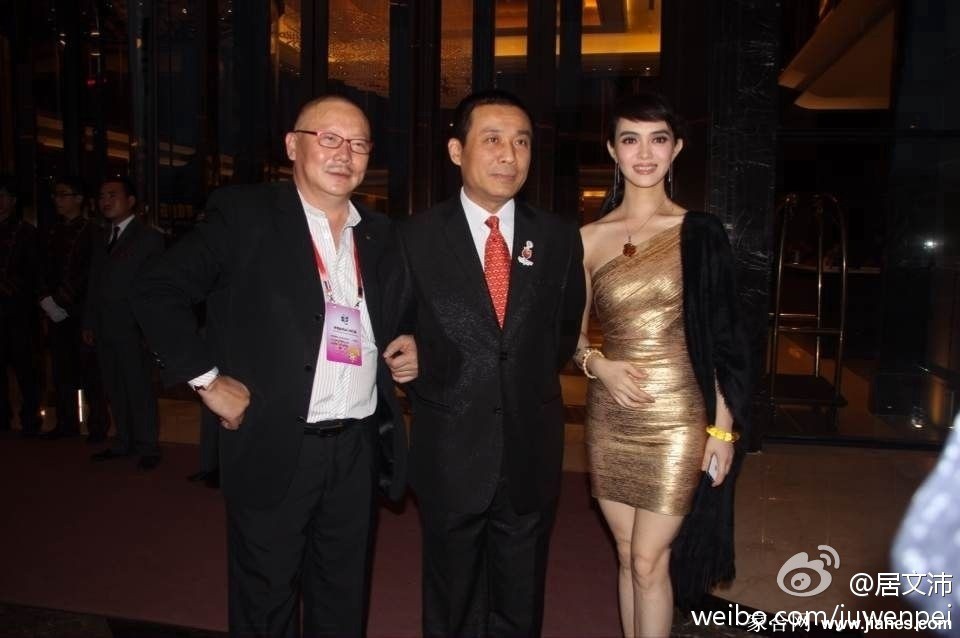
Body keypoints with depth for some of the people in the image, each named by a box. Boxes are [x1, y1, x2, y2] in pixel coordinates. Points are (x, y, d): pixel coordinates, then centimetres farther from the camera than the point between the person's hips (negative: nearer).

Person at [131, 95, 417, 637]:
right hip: (275, 446, -4)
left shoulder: (381, 234, 10)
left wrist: (409, 347, 0)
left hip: (360, 448, 4)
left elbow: (399, 319, 21)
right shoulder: (244, 214, -4)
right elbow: (159, 292, -5)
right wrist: (207, 378, -10)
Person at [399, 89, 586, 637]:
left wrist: (533, 383, 5)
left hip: (532, 452, 2)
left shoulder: (560, 237, 0)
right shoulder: (416, 237, -6)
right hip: (451, 453, -1)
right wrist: (428, 391, 0)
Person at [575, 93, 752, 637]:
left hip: (676, 415, -3)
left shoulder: (700, 233, -2)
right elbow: (575, 332, 11)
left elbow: (720, 336, -1)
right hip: (609, 417, 3)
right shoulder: (589, 238, 4)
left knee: (649, 561, -1)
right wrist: (598, 364, -10)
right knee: (629, 556, 14)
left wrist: (723, 427, -3)